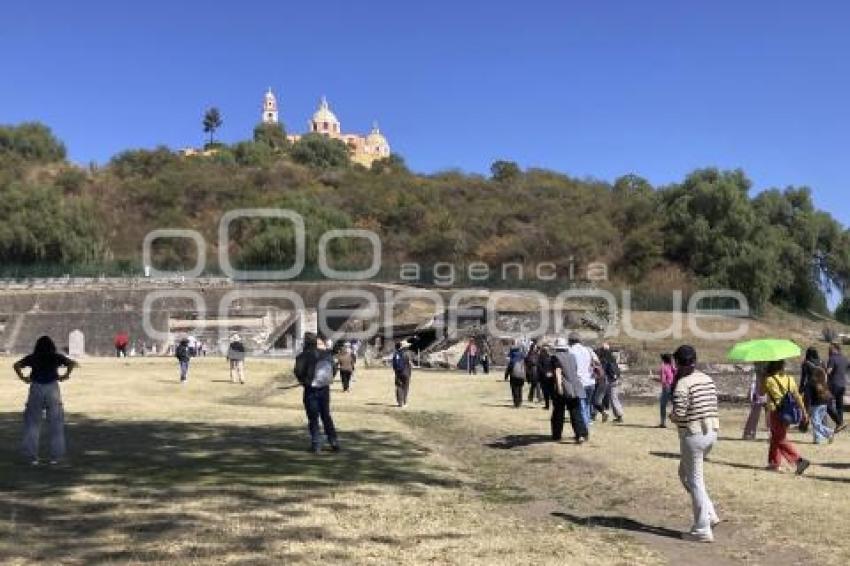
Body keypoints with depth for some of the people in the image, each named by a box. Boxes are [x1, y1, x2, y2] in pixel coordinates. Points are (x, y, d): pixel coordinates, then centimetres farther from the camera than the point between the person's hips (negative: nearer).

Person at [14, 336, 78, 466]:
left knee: (32, 423, 10)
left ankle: (32, 457, 8)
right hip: (52, 388, -1)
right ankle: (55, 456, 8)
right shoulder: (56, 357, 7)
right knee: (55, 423, 7)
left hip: (36, 389, 1)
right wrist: (66, 375, 1)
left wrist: (22, 377, 3)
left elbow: (16, 365, -5)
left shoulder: (32, 358, 9)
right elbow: (72, 363, -7)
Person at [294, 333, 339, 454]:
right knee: (326, 416, 16)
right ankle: (334, 442, 16)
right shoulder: (327, 354, 1)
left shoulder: (303, 356, -11)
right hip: (325, 388, 4)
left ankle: (316, 445, 3)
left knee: (313, 418, 5)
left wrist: (303, 380, 2)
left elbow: (298, 372, -16)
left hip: (311, 389, -4)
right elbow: (334, 370, 4)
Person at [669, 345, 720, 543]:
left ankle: (703, 530, 9)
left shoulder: (683, 384, -15)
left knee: (695, 481, 3)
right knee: (685, 472, 23)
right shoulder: (708, 380, 9)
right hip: (711, 432, 8)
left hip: (693, 435, -8)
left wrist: (671, 416, 1)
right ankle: (709, 514, 19)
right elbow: (713, 406, 11)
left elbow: (679, 414, -20)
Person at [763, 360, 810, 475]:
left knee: (781, 440, 0)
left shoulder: (769, 380, -12)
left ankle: (799, 460, -15)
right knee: (776, 438, 19)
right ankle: (775, 463, 25)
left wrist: (763, 377, 9)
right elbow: (797, 397, 5)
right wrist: (803, 412, 9)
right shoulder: (790, 379, 4)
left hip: (776, 413, -6)